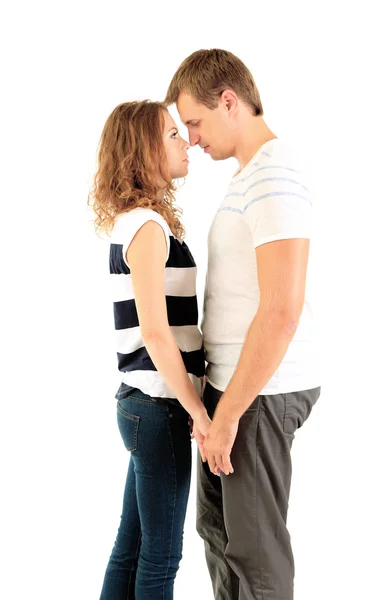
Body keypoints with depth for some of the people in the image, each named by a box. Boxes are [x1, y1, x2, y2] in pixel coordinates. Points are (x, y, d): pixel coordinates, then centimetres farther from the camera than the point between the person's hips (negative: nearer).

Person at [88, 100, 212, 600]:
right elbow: (156, 333, -20)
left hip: (141, 403, 9)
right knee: (161, 558, 5)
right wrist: (199, 412, -15)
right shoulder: (148, 225, -16)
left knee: (131, 547, 18)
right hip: (160, 408, -9)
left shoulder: (132, 221, 12)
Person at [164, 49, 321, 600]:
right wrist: (219, 401, 15)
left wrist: (229, 413, -20)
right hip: (229, 382, 10)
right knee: (217, 528, 20)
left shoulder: (274, 178, -18)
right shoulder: (247, 175, 14)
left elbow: (282, 312, -25)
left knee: (254, 546, 2)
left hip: (261, 393, -10)